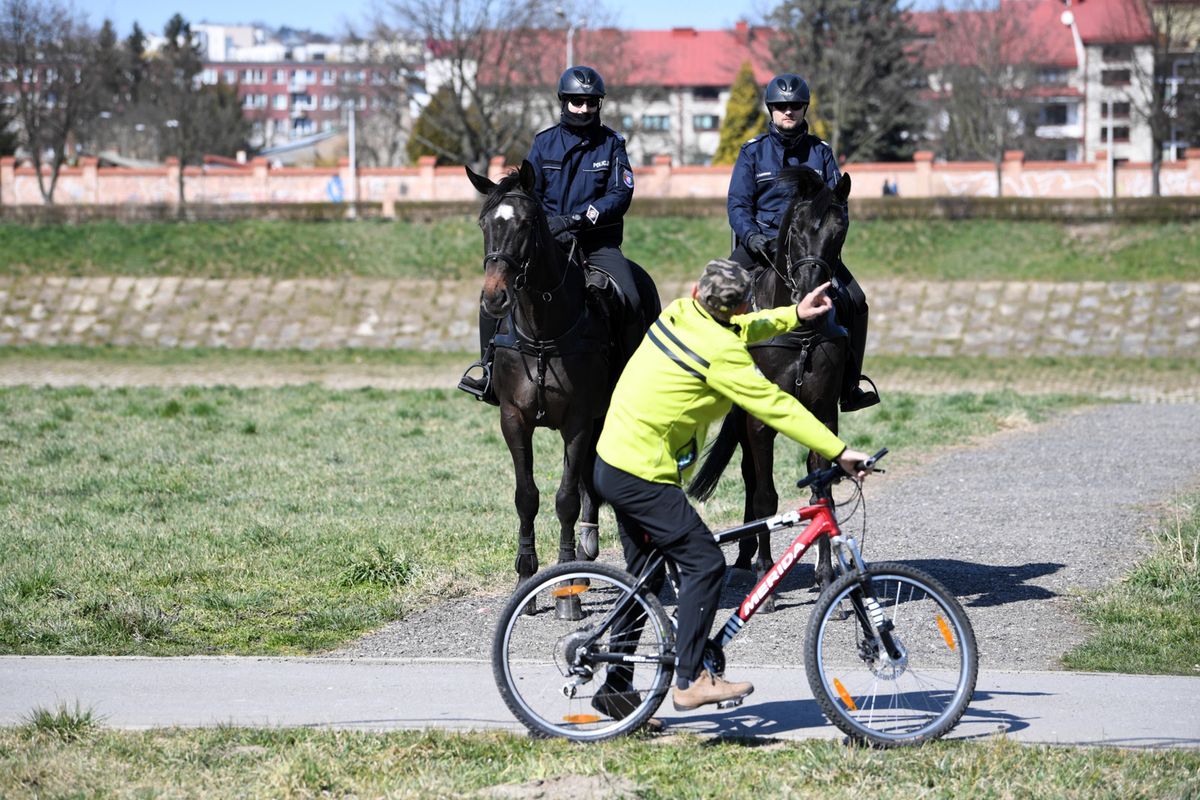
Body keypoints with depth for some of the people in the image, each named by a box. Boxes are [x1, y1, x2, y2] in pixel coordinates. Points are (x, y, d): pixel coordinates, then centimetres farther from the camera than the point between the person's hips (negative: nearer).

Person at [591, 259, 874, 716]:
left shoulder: (681, 314, 5)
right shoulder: (719, 352, -20)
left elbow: (740, 331, 27)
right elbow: (774, 406, -19)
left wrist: (793, 314, 28)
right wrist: (839, 453, -15)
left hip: (614, 463, 10)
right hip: (643, 475, -10)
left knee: (646, 576, 16)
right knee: (704, 563, -9)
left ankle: (615, 688, 21)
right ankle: (691, 681, -10)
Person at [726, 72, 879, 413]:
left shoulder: (821, 152, 9)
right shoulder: (753, 152, 5)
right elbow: (738, 205, 0)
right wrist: (752, 236, -19)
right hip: (761, 242, -1)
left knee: (855, 302, -12)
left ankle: (849, 384, -1)